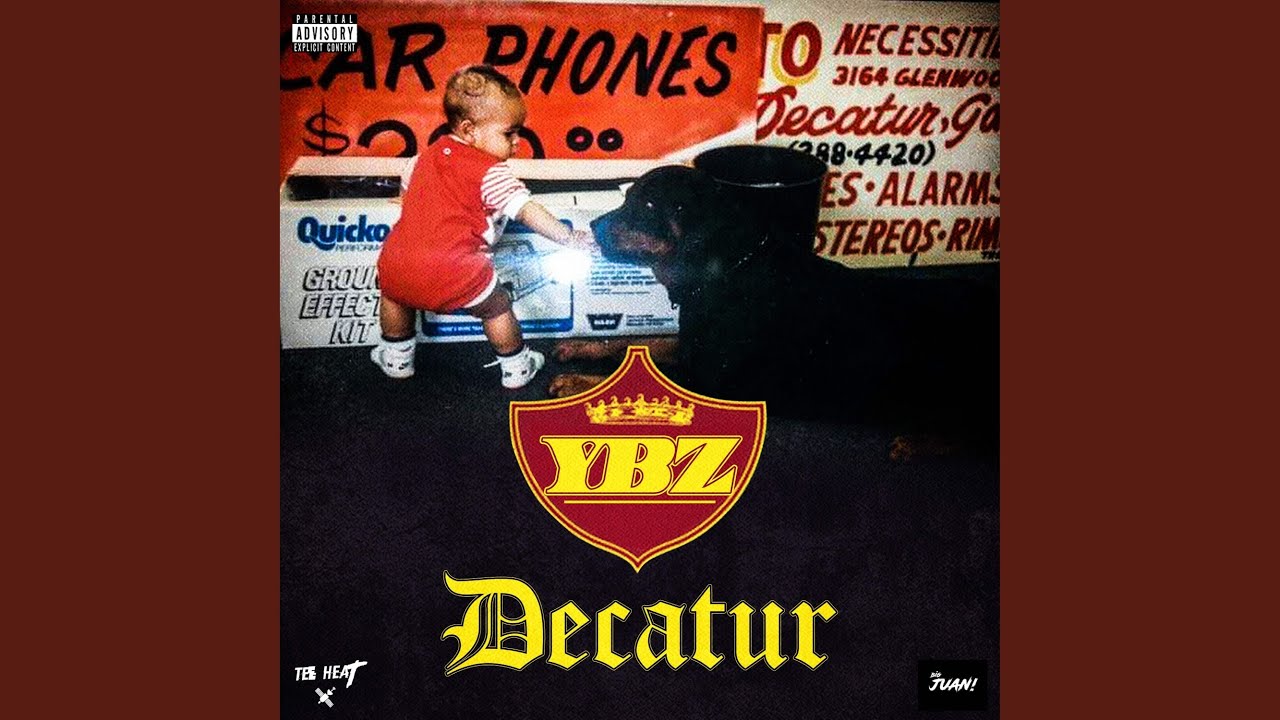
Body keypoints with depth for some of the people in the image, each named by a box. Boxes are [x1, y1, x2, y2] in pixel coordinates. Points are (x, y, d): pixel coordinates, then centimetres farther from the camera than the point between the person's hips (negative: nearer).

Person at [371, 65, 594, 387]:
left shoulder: (430, 154, 18)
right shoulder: (492, 172, -3)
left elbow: (408, 193, 31)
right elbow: (528, 212, -8)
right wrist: (570, 238, -4)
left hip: (397, 264, 6)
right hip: (454, 276, -6)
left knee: (394, 293, 36)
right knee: (497, 307, 18)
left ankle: (396, 358, 48)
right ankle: (516, 368, 30)